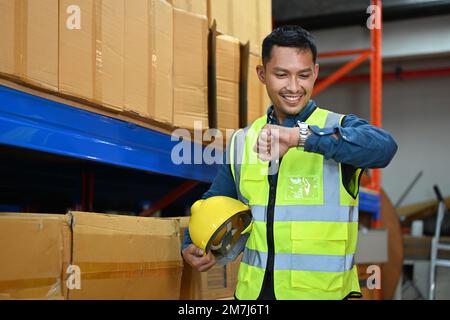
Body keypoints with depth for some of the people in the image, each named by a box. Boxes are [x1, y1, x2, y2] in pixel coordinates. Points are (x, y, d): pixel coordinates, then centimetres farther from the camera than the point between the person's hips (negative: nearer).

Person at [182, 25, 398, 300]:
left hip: (323, 291, -4)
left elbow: (384, 146, -30)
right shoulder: (243, 141, 6)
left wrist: (301, 136, -40)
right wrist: (192, 247, -3)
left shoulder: (339, 128, -8)